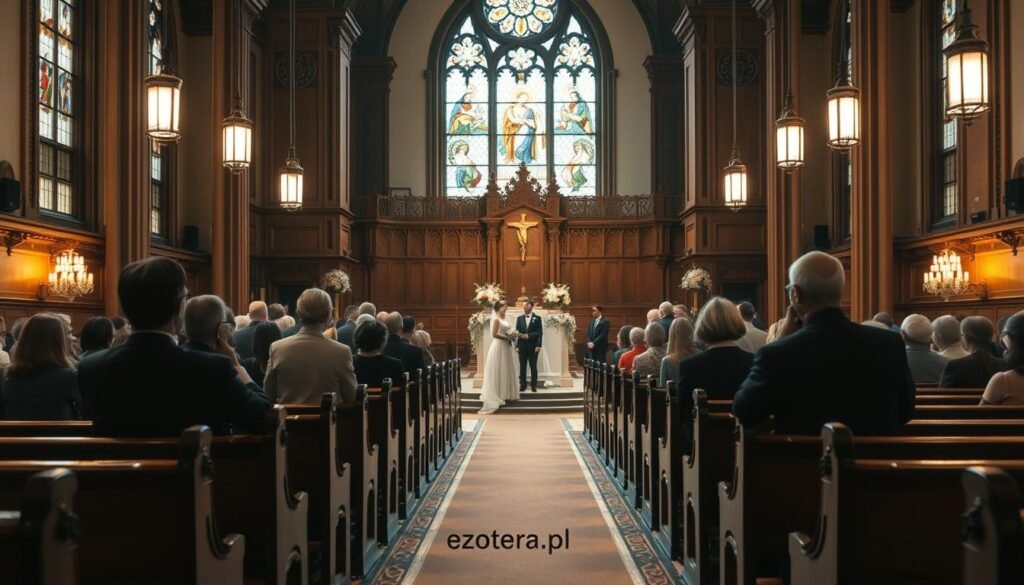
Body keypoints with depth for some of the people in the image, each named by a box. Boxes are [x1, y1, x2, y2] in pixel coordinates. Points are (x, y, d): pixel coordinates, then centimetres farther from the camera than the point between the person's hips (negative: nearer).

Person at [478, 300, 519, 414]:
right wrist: (507, 337, -17)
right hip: (499, 346, -9)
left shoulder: (504, 319, 13)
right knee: (499, 372, -4)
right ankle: (498, 396, 1)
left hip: (506, 347, 9)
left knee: (506, 370, 14)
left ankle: (505, 394, 23)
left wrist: (512, 336, 4)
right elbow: (494, 334, -21)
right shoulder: (496, 319, -13)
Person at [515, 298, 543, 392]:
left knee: (533, 367, 1)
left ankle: (533, 385, 7)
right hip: (522, 346, 2)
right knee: (522, 366, 4)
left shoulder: (537, 318, 3)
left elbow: (539, 333, -3)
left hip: (533, 346, -2)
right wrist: (517, 346, -1)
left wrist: (538, 346, -13)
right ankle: (522, 385, 10)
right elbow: (517, 333, 7)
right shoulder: (519, 318, 10)